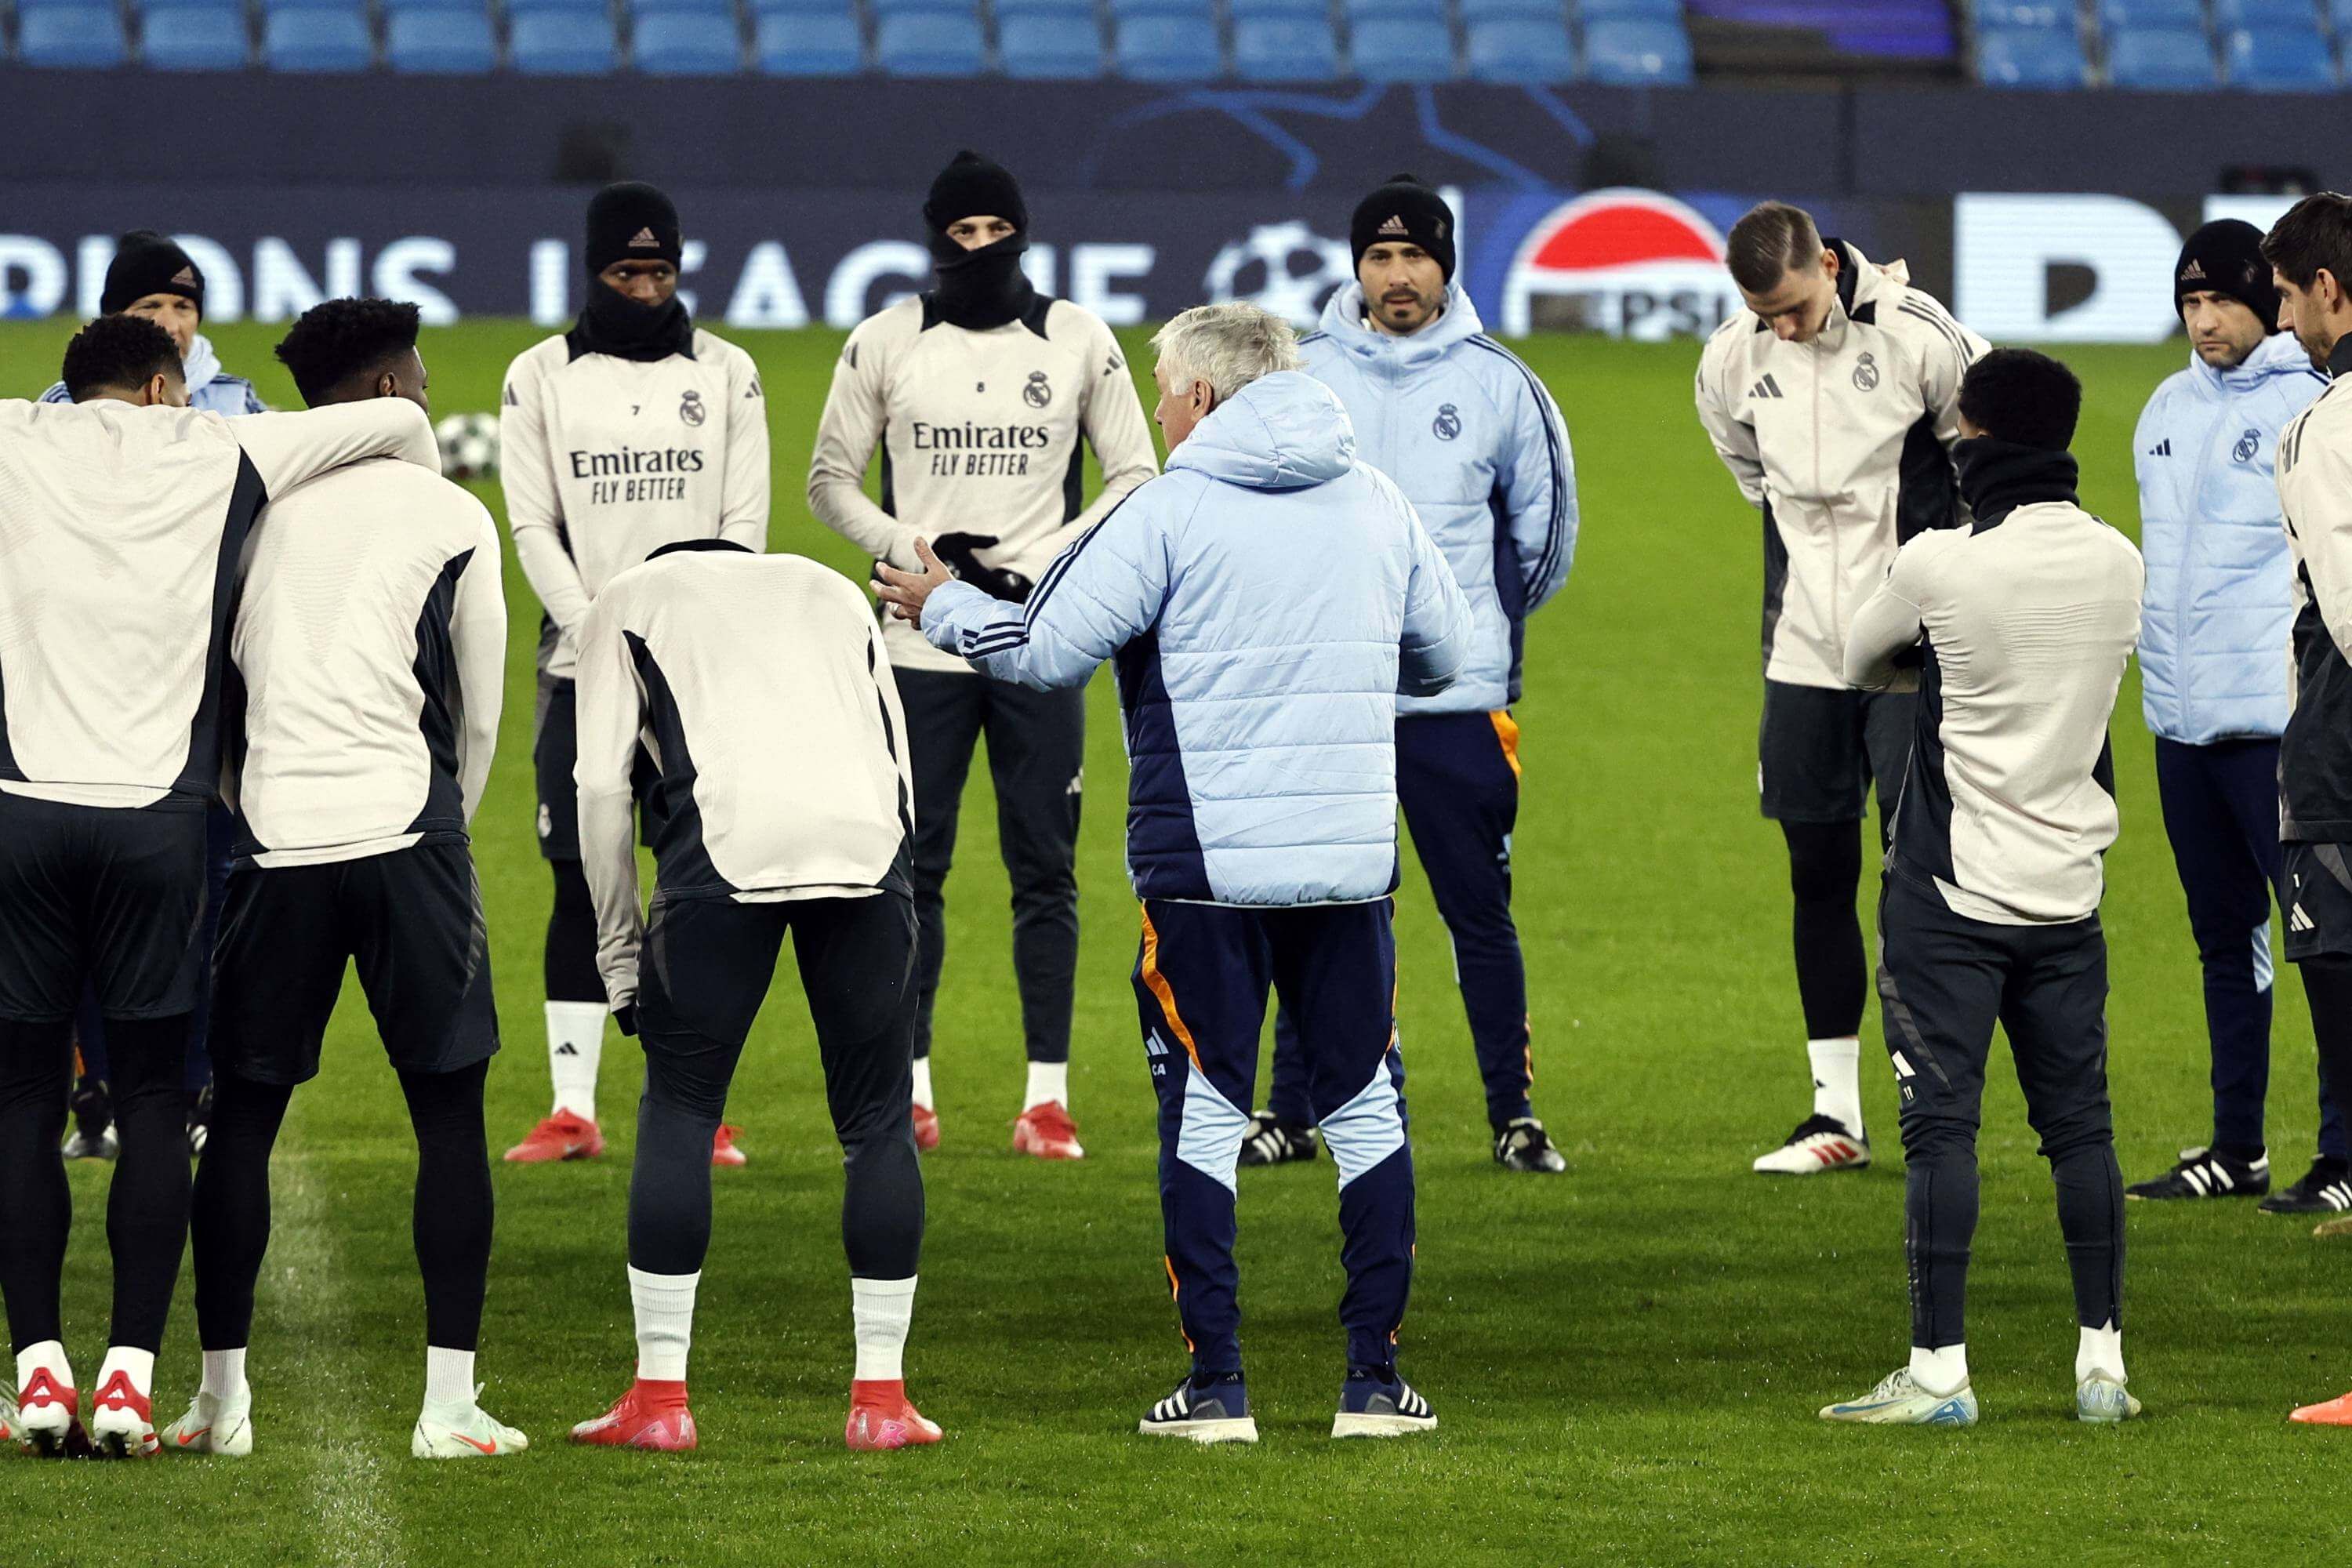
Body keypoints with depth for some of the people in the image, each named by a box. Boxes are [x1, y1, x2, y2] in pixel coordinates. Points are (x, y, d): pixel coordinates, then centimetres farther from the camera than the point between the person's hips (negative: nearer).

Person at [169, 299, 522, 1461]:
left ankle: (221, 1396, 11)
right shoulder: (450, 520, 4)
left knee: (244, 1113, 11)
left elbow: (218, 684, 14)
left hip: (274, 840, 2)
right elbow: (480, 714, 9)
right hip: (403, 830, -2)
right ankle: (450, 1400, -1)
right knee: (449, 1111, 4)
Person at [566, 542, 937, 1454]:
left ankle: (659, 1400, 8)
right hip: (869, 841, 2)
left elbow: (602, 784, 14)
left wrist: (619, 951, 18)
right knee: (877, 1120, 12)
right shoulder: (836, 596, 35)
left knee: (678, 1113, 9)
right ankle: (881, 1400, 13)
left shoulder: (631, 602, 27)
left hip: (727, 847, -2)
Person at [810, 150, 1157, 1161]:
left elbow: (1134, 480, 7)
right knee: (913, 867, 2)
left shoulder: (1079, 341, 3)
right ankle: (910, 1090, 8)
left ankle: (1047, 1095, 2)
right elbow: (830, 481, 9)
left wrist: (1040, 566, -6)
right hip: (923, 645, 0)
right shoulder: (884, 344, 3)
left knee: (1045, 869, -1)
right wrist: (915, 551, -7)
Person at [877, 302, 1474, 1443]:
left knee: (1204, 1111, 4)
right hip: (1351, 860, 3)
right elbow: (1446, 654, 18)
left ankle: (1216, 1381, 2)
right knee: (1362, 1102, 11)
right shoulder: (1375, 502, 8)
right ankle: (1375, 1377, 9)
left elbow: (1047, 650, -8)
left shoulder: (1171, 511, -7)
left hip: (1205, 864, -3)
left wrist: (942, 607, 9)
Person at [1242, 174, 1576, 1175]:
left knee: (1479, 910, 0)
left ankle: (1514, 1113, 6)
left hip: (1459, 703, -1)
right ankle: (1291, 1110, 10)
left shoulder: (1498, 383, 3)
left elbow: (1545, 524, 15)